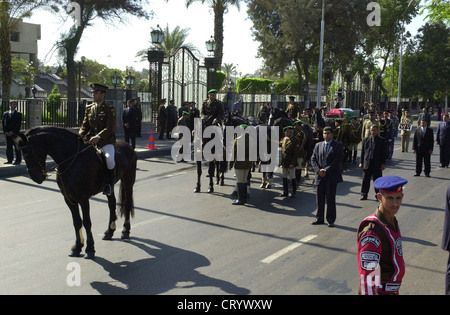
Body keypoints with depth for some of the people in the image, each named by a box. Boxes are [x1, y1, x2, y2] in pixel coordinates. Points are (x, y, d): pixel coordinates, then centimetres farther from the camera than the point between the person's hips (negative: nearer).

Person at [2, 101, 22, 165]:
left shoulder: (18, 114, 2)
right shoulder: (5, 114, 13)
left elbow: (19, 124, -6)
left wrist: (12, 132, -13)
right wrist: (5, 131, -4)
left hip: (15, 133, -4)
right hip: (7, 133, 4)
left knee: (17, 147, -3)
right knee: (9, 147, 5)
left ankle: (18, 160, 0)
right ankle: (9, 160, 11)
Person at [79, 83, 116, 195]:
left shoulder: (109, 109, -2)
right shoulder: (89, 108, 15)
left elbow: (110, 128, -12)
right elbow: (85, 125, 15)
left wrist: (98, 137, -27)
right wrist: (80, 136, -6)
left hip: (106, 141, -6)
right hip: (90, 140, 6)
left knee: (109, 159, -31)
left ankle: (109, 183, -8)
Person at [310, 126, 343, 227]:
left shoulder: (337, 146, -1)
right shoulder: (318, 145, 12)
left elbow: (337, 161, -10)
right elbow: (313, 159, 7)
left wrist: (326, 170, -15)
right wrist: (318, 170, -8)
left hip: (332, 176, -4)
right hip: (320, 176, 4)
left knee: (330, 198, 0)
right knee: (319, 198, 7)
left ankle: (331, 220, 10)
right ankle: (319, 218, 19)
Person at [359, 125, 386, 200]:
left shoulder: (381, 140, 2)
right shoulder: (365, 140, 7)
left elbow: (383, 153, 1)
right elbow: (362, 152, 8)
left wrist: (383, 163, -4)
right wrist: (361, 162, 3)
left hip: (377, 164, -2)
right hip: (367, 163, 2)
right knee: (365, 180, 5)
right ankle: (364, 195, 15)